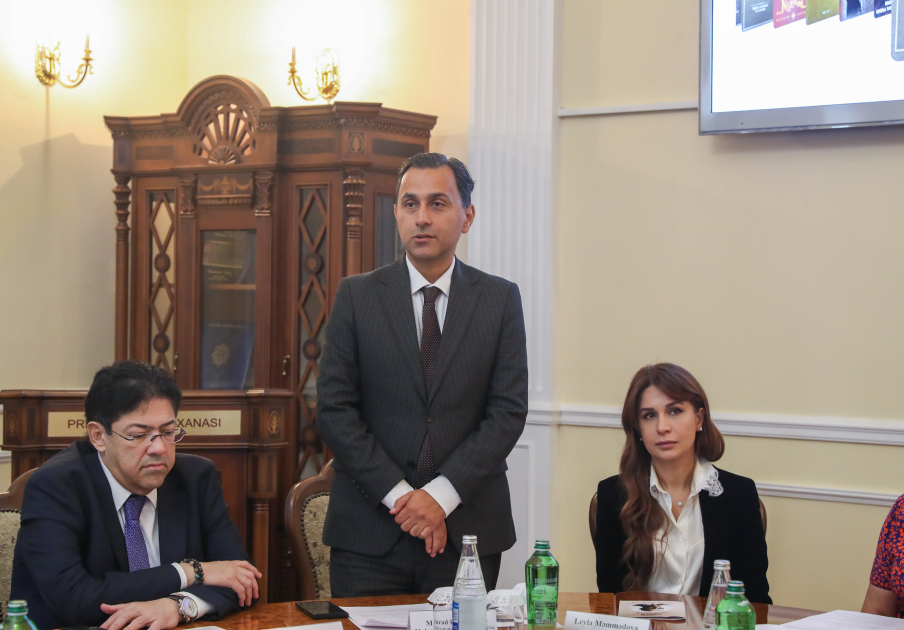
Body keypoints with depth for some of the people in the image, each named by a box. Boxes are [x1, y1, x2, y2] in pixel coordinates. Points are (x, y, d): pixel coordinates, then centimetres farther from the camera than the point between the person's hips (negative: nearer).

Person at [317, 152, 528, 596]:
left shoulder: (500, 299, 5)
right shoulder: (356, 296, 4)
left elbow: (509, 411, -2)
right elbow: (334, 410, -2)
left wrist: (441, 495, -11)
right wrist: (397, 494, -11)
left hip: (467, 532, 0)